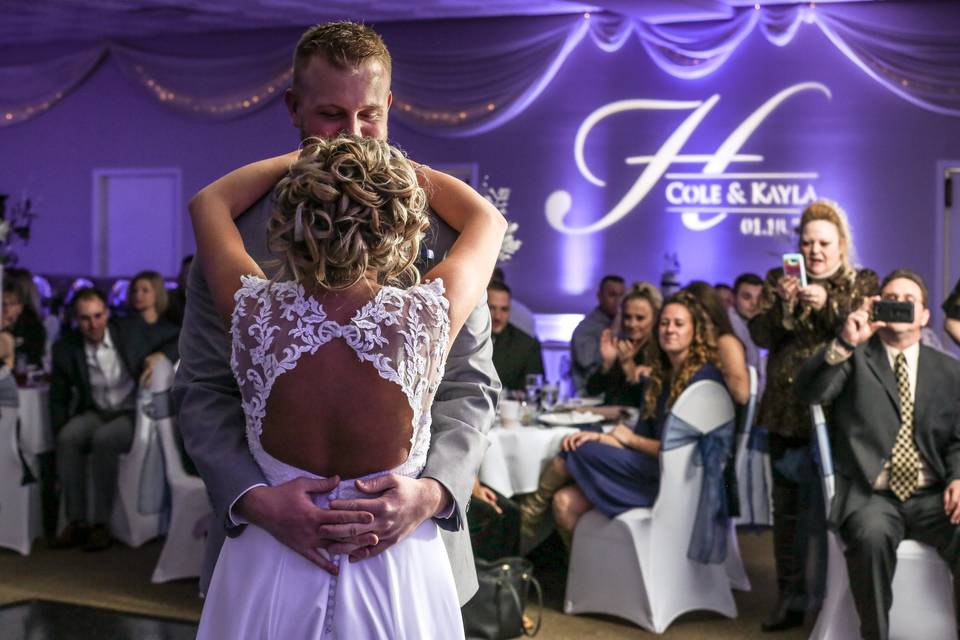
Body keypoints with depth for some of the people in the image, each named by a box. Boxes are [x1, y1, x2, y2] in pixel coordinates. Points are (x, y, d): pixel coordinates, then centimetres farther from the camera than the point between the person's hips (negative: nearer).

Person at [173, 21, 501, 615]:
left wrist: (433, 490, -19)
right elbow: (202, 389, -3)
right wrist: (256, 498, -19)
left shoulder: (441, 226, -3)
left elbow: (471, 385, -2)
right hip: (269, 534, 0)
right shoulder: (236, 226, -3)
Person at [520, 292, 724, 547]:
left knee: (578, 452, -14)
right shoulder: (661, 374, 17)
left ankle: (532, 511, 10)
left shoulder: (703, 377, -10)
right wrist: (600, 437, -5)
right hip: (652, 468, 8)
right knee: (565, 501, -14)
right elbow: (642, 433, 13)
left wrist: (631, 439, -3)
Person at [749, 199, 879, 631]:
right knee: (787, 506, 4)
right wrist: (782, 304, -17)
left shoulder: (863, 284, 7)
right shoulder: (778, 279, 11)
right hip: (787, 411, 2)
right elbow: (760, 336, 1)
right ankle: (790, 596, 14)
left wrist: (829, 304, -21)